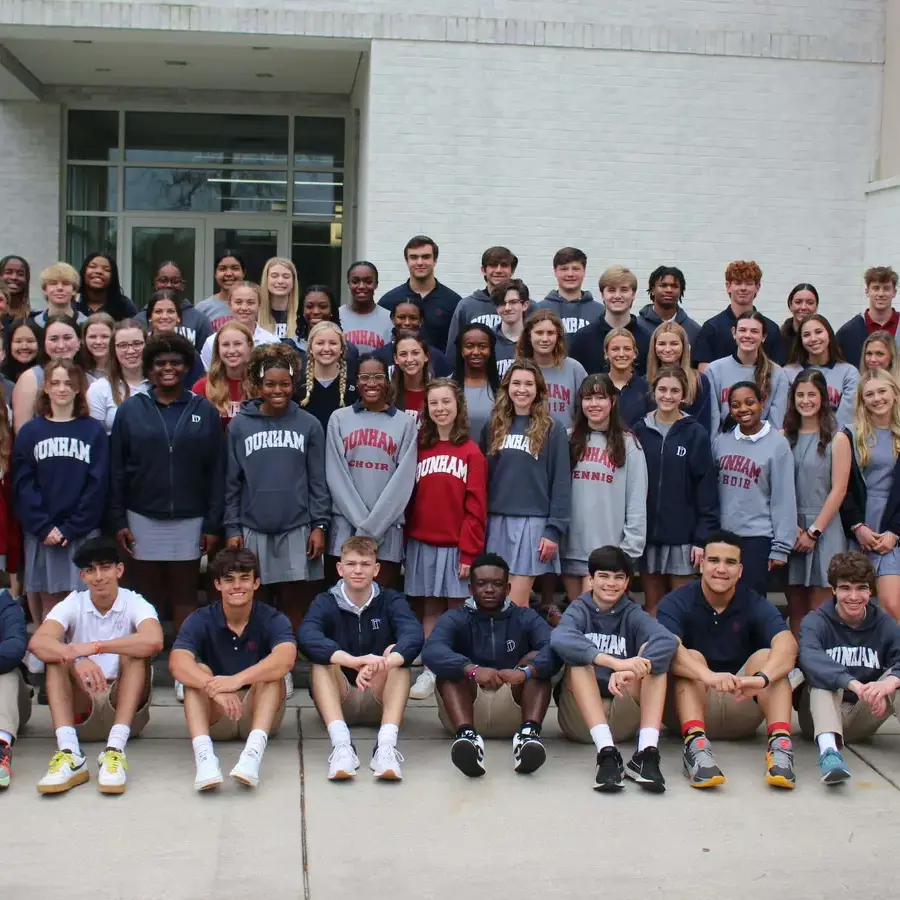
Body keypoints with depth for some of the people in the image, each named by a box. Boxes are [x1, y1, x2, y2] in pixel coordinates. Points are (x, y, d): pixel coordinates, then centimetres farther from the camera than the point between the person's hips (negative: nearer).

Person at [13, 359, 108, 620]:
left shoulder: (94, 431, 5)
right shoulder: (30, 431, 8)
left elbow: (98, 484, -2)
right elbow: (22, 484, 0)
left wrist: (71, 528, -11)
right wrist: (44, 527, -12)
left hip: (83, 533, -1)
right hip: (41, 533, 1)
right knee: (49, 603, 4)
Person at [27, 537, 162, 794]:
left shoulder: (135, 603, -6)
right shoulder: (72, 604, -1)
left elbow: (154, 640, -29)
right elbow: (37, 642, -22)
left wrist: (95, 647, -33)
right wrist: (76, 659, -41)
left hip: (126, 705, -1)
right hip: (81, 705, 1)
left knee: (135, 651, -25)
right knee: (57, 656, -22)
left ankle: (116, 749, -38)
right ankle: (69, 753, -38)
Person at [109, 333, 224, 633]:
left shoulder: (205, 411, 2)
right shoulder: (130, 409, 3)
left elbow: (216, 472, 1)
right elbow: (117, 470, 3)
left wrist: (213, 524, -4)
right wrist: (118, 520, -4)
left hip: (190, 519, 0)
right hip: (142, 518, 0)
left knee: (185, 597, 7)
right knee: (146, 596, 7)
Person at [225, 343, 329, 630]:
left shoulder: (309, 425, 3)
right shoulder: (239, 426, 3)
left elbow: (318, 480, 3)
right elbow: (232, 482, 4)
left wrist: (320, 525, -3)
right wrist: (232, 528, -1)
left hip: (297, 529, 0)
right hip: (252, 529, 1)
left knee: (295, 603, 3)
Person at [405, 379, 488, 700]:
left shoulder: (471, 452, -2)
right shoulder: (419, 448, 9)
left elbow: (476, 508, -6)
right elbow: (410, 498, 10)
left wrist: (469, 552, -11)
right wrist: (407, 539, 2)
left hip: (456, 545, -3)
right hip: (422, 544, 3)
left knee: (455, 610, 3)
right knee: (429, 609, 7)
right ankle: (429, 672, 11)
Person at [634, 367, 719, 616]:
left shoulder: (696, 434, -2)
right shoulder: (640, 431, 4)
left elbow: (706, 488, -4)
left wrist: (703, 537, -10)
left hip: (682, 534, -2)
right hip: (647, 532, 2)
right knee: (652, 604, 9)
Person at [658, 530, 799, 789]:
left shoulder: (756, 605, -5)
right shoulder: (676, 603, -9)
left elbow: (787, 645, -25)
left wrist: (761, 677, -47)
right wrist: (709, 676, -51)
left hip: (740, 708, 2)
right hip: (690, 708, -2)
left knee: (765, 656, -20)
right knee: (692, 658, -27)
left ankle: (780, 744, -39)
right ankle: (696, 745, -48)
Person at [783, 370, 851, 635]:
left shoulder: (837, 439, 1)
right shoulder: (783, 437, 9)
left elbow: (838, 490, -4)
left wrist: (814, 531, -9)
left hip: (824, 529, -3)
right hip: (789, 529, 3)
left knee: (820, 611, -4)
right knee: (795, 610, 5)